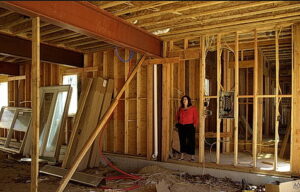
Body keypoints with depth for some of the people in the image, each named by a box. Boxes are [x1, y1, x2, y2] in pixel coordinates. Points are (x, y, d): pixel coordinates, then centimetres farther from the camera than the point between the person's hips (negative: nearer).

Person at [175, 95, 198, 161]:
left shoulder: (193, 108, -1)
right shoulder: (180, 109, 11)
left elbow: (196, 118, -3)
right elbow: (177, 116, 22)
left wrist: (194, 125, -10)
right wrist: (178, 123, 12)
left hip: (190, 126, -4)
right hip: (181, 127, 4)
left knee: (191, 141, -2)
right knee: (182, 141, 8)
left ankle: (192, 157, 4)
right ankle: (182, 156, 16)